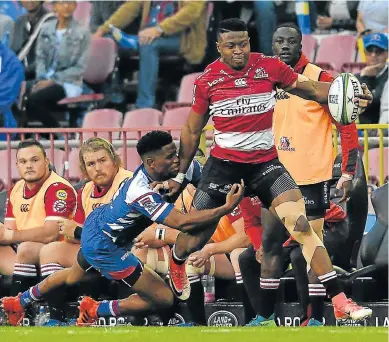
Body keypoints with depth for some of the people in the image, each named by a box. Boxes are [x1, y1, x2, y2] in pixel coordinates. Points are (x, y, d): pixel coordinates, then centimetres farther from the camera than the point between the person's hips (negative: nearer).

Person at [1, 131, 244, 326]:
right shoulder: (142, 193, -38)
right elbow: (182, 222, -42)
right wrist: (227, 208, -43)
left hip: (96, 227, 9)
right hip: (104, 247, -9)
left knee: (73, 277, 37)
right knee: (164, 299, -9)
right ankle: (94, 311, 4)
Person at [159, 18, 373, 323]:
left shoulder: (269, 67, -7)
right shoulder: (207, 80, -5)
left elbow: (311, 88, -5)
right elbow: (192, 131, 6)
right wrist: (179, 175, 9)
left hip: (266, 162, 0)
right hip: (224, 163, 0)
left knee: (301, 225, -18)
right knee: (193, 239, 5)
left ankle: (340, 301, -21)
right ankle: (177, 263, 46)